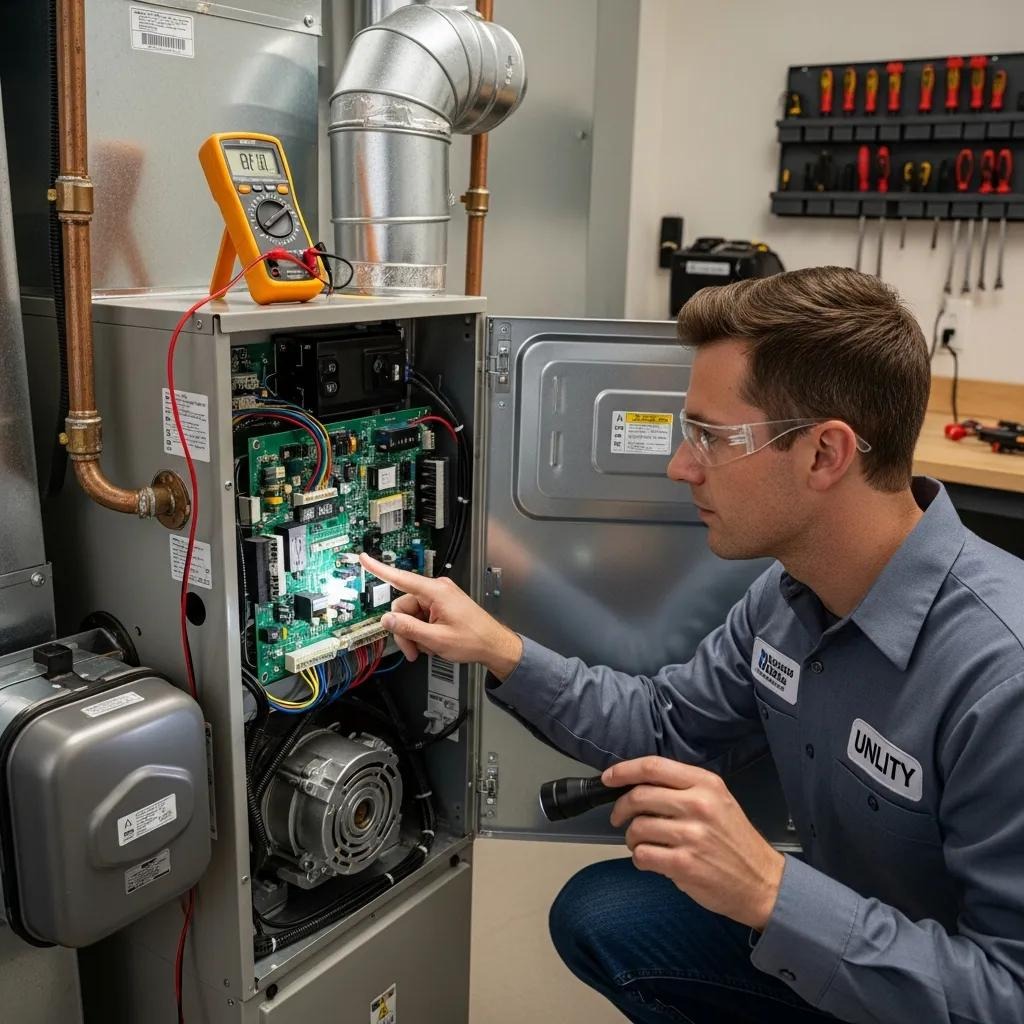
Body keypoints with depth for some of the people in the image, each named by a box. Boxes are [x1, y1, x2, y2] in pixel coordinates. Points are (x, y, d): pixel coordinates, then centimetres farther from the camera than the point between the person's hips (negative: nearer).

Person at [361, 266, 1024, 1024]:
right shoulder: (789, 592, -8)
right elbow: (665, 726, 3)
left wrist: (770, 891, -37)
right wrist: (500, 651, -7)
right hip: (832, 917, 6)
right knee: (597, 917, 1)